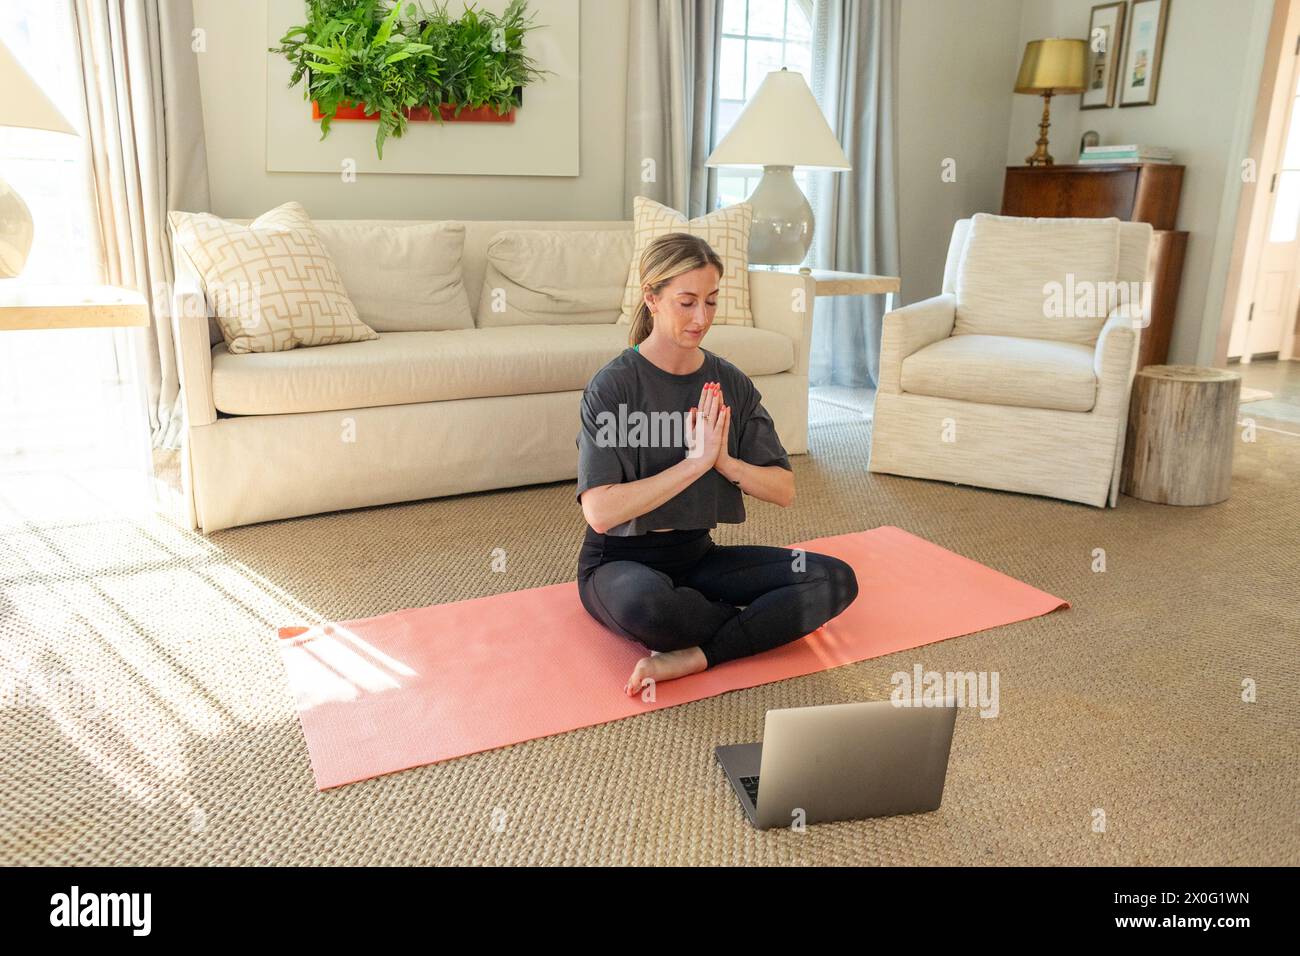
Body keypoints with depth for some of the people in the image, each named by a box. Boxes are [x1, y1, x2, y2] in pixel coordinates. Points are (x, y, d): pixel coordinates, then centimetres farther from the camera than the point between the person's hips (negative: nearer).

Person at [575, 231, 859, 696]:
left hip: (697, 553, 5)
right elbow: (601, 512, -25)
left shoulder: (731, 383, 1)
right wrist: (695, 462, -24)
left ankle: (691, 657, -22)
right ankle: (767, 622, -11)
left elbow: (784, 490, -1)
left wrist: (725, 460, -19)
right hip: (621, 562, -5)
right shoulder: (612, 387, -14)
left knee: (835, 579, -14)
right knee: (642, 602, -41)